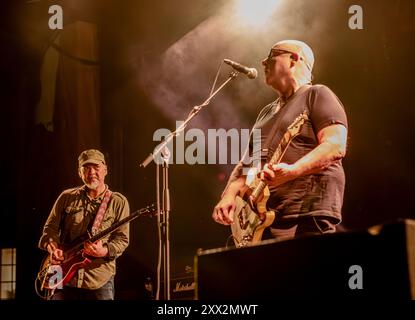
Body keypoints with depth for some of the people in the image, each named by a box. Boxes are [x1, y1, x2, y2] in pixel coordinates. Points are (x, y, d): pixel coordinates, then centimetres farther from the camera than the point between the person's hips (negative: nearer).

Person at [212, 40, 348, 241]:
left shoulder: (316, 95, 3)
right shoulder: (267, 112, 27)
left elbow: (336, 145, -12)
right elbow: (247, 162, 26)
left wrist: (291, 171, -26)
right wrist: (230, 194, 5)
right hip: (263, 218, 7)